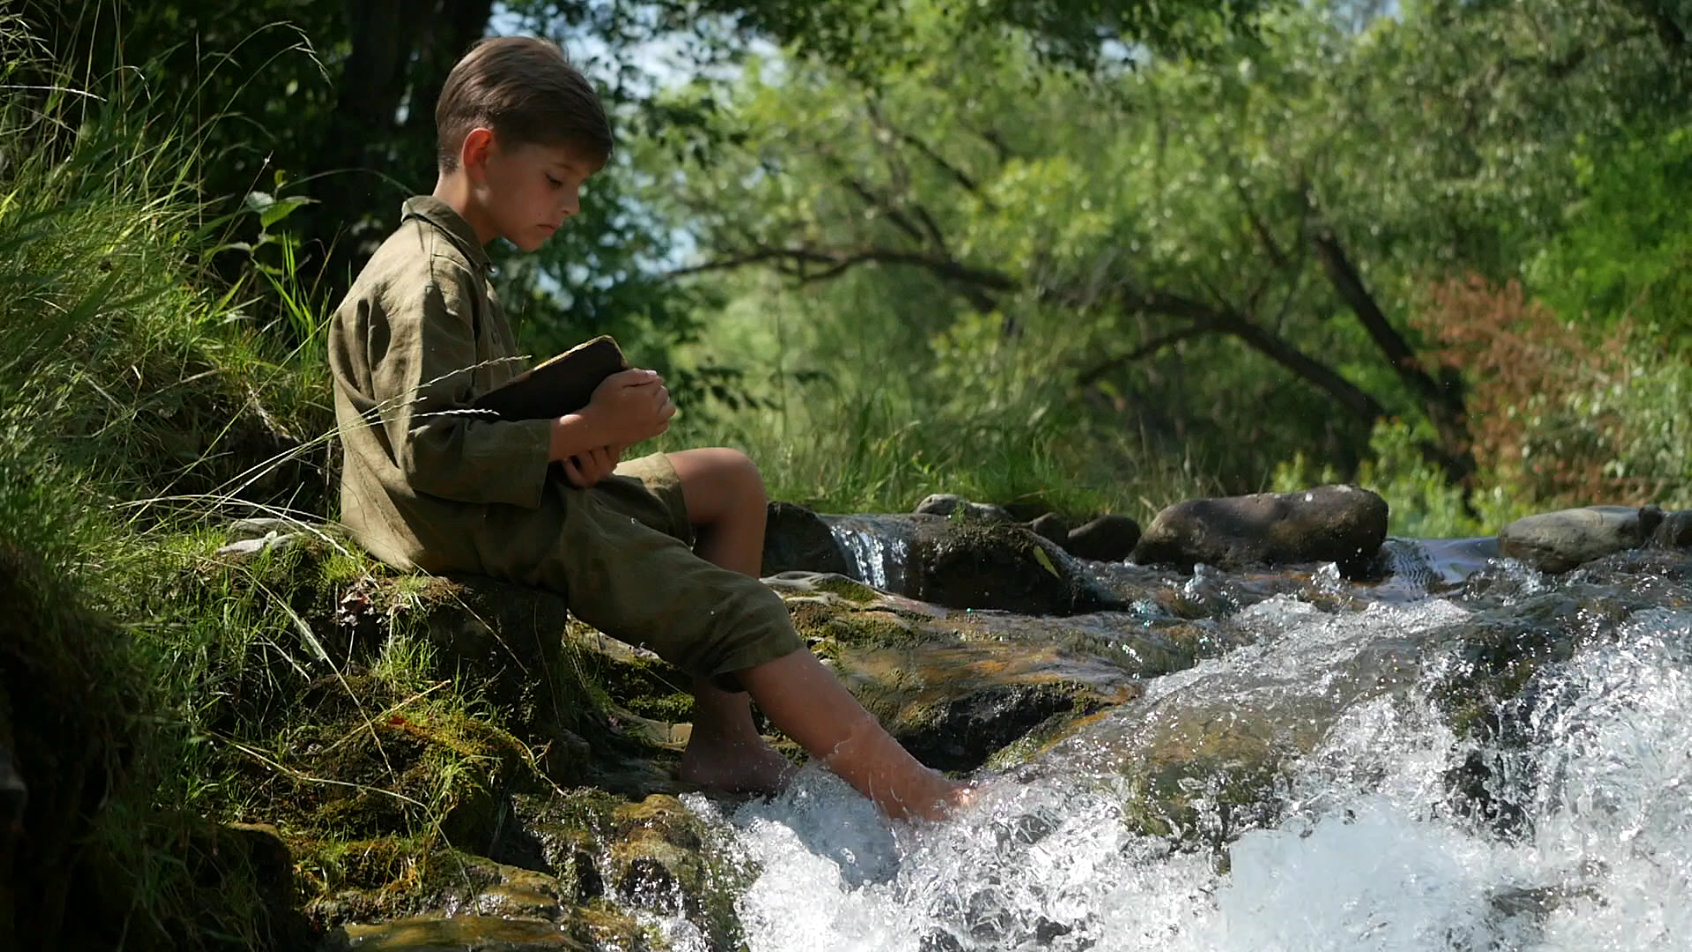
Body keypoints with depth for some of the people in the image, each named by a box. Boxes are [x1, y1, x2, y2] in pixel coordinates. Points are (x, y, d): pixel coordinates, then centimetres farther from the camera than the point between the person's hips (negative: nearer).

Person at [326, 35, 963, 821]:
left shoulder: (448, 261, 14)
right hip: (494, 533, -11)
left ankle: (724, 741, 8)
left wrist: (577, 441, -3)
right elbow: (433, 454, -27)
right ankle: (929, 806, -14)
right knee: (744, 617, -13)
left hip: (525, 501, 11)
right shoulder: (428, 282, -20)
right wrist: (587, 430, -22)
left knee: (732, 481, 18)